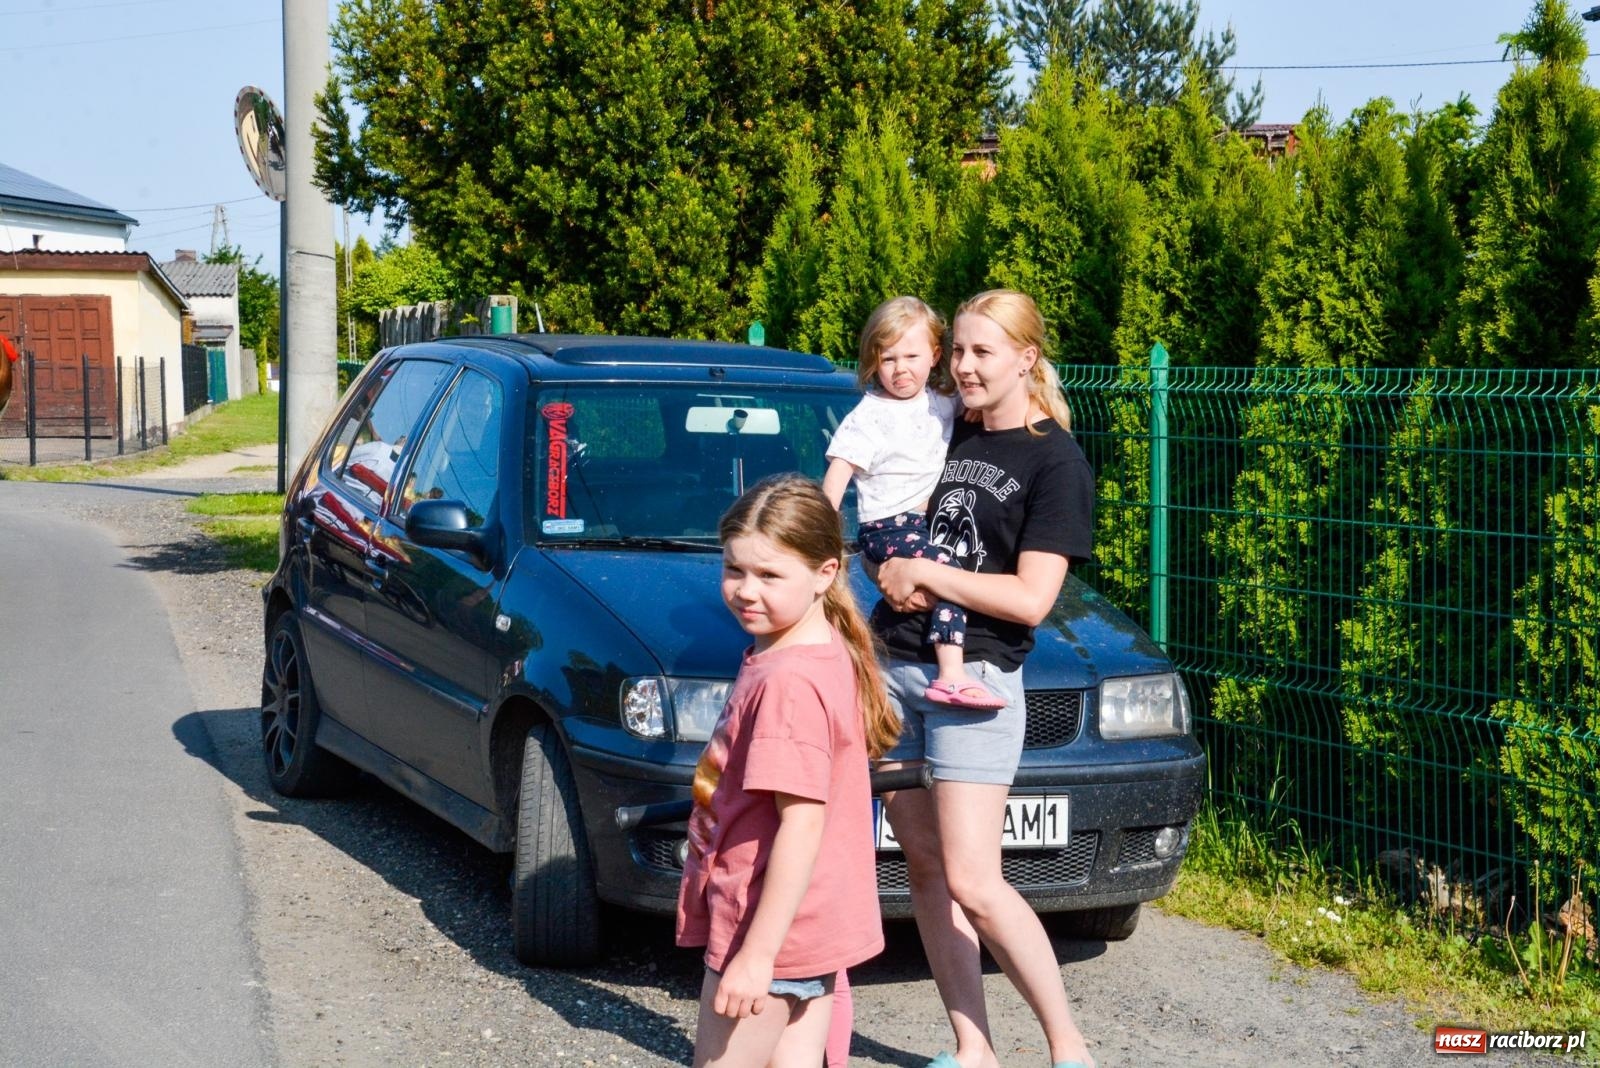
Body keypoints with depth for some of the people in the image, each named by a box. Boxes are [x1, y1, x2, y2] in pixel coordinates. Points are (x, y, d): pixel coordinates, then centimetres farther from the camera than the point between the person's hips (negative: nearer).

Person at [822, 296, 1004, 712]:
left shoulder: (942, 404, 11)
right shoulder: (868, 416, -7)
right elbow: (837, 473, -11)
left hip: (930, 520, 8)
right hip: (886, 528, -8)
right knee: (947, 568, -27)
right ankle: (951, 674, -39)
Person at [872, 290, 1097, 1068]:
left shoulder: (1055, 461, -7)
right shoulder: (946, 435, 12)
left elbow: (1030, 598, -14)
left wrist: (925, 573, -10)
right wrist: (898, 577, -2)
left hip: (975, 680, -6)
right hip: (894, 667, 6)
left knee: (972, 882, -11)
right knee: (925, 867, 6)